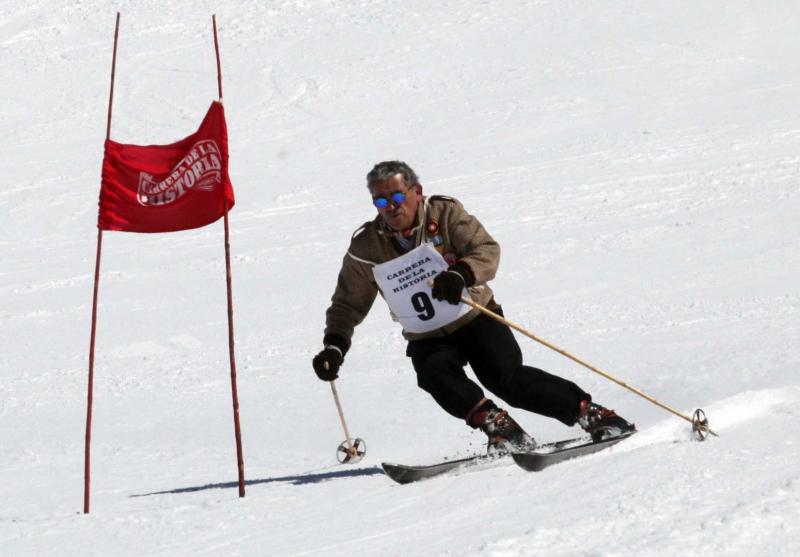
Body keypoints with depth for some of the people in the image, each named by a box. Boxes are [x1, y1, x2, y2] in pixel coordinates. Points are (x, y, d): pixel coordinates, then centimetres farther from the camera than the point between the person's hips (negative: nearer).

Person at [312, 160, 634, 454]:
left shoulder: (445, 215, -9)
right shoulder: (366, 248, -3)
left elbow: (487, 251, -20)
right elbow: (348, 305, 8)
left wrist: (459, 275, -40)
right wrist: (334, 347, -7)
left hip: (475, 318, -2)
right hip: (427, 341, 2)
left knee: (509, 379, -21)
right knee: (435, 374, -30)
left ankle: (593, 416, -11)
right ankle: (501, 430, -31)